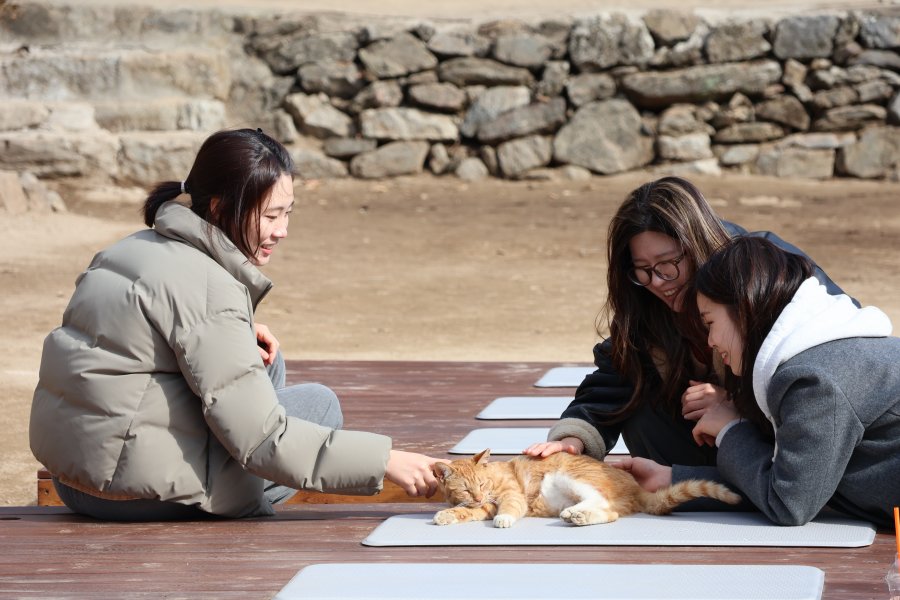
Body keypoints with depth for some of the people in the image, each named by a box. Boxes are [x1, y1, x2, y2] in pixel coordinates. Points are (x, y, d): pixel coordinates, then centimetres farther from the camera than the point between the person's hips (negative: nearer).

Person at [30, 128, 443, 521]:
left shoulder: (138, 247, 10)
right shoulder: (208, 290, -18)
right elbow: (262, 442, -20)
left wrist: (241, 339, 8)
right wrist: (385, 462, -18)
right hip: (132, 489, -9)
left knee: (265, 364, 19)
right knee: (318, 403, 2)